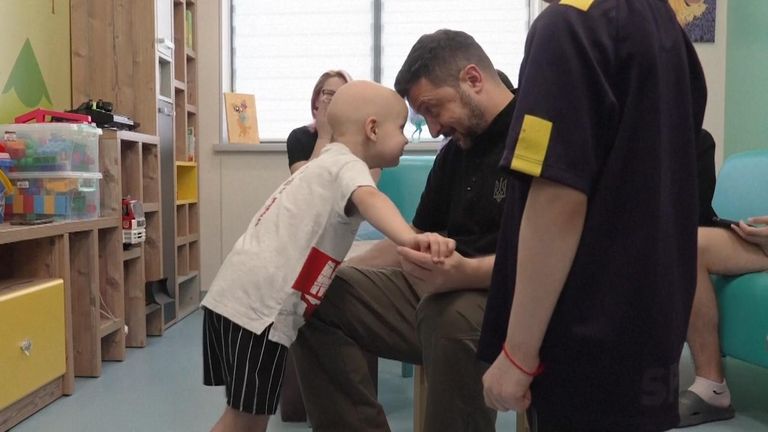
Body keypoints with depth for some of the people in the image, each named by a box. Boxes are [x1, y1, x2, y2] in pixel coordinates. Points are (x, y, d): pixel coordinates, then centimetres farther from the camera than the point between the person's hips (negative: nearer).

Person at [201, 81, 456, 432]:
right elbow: (368, 198, -34)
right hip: (259, 303, -10)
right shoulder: (346, 164, -9)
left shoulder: (327, 163, 24)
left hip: (235, 295, 10)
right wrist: (410, 239, -52)